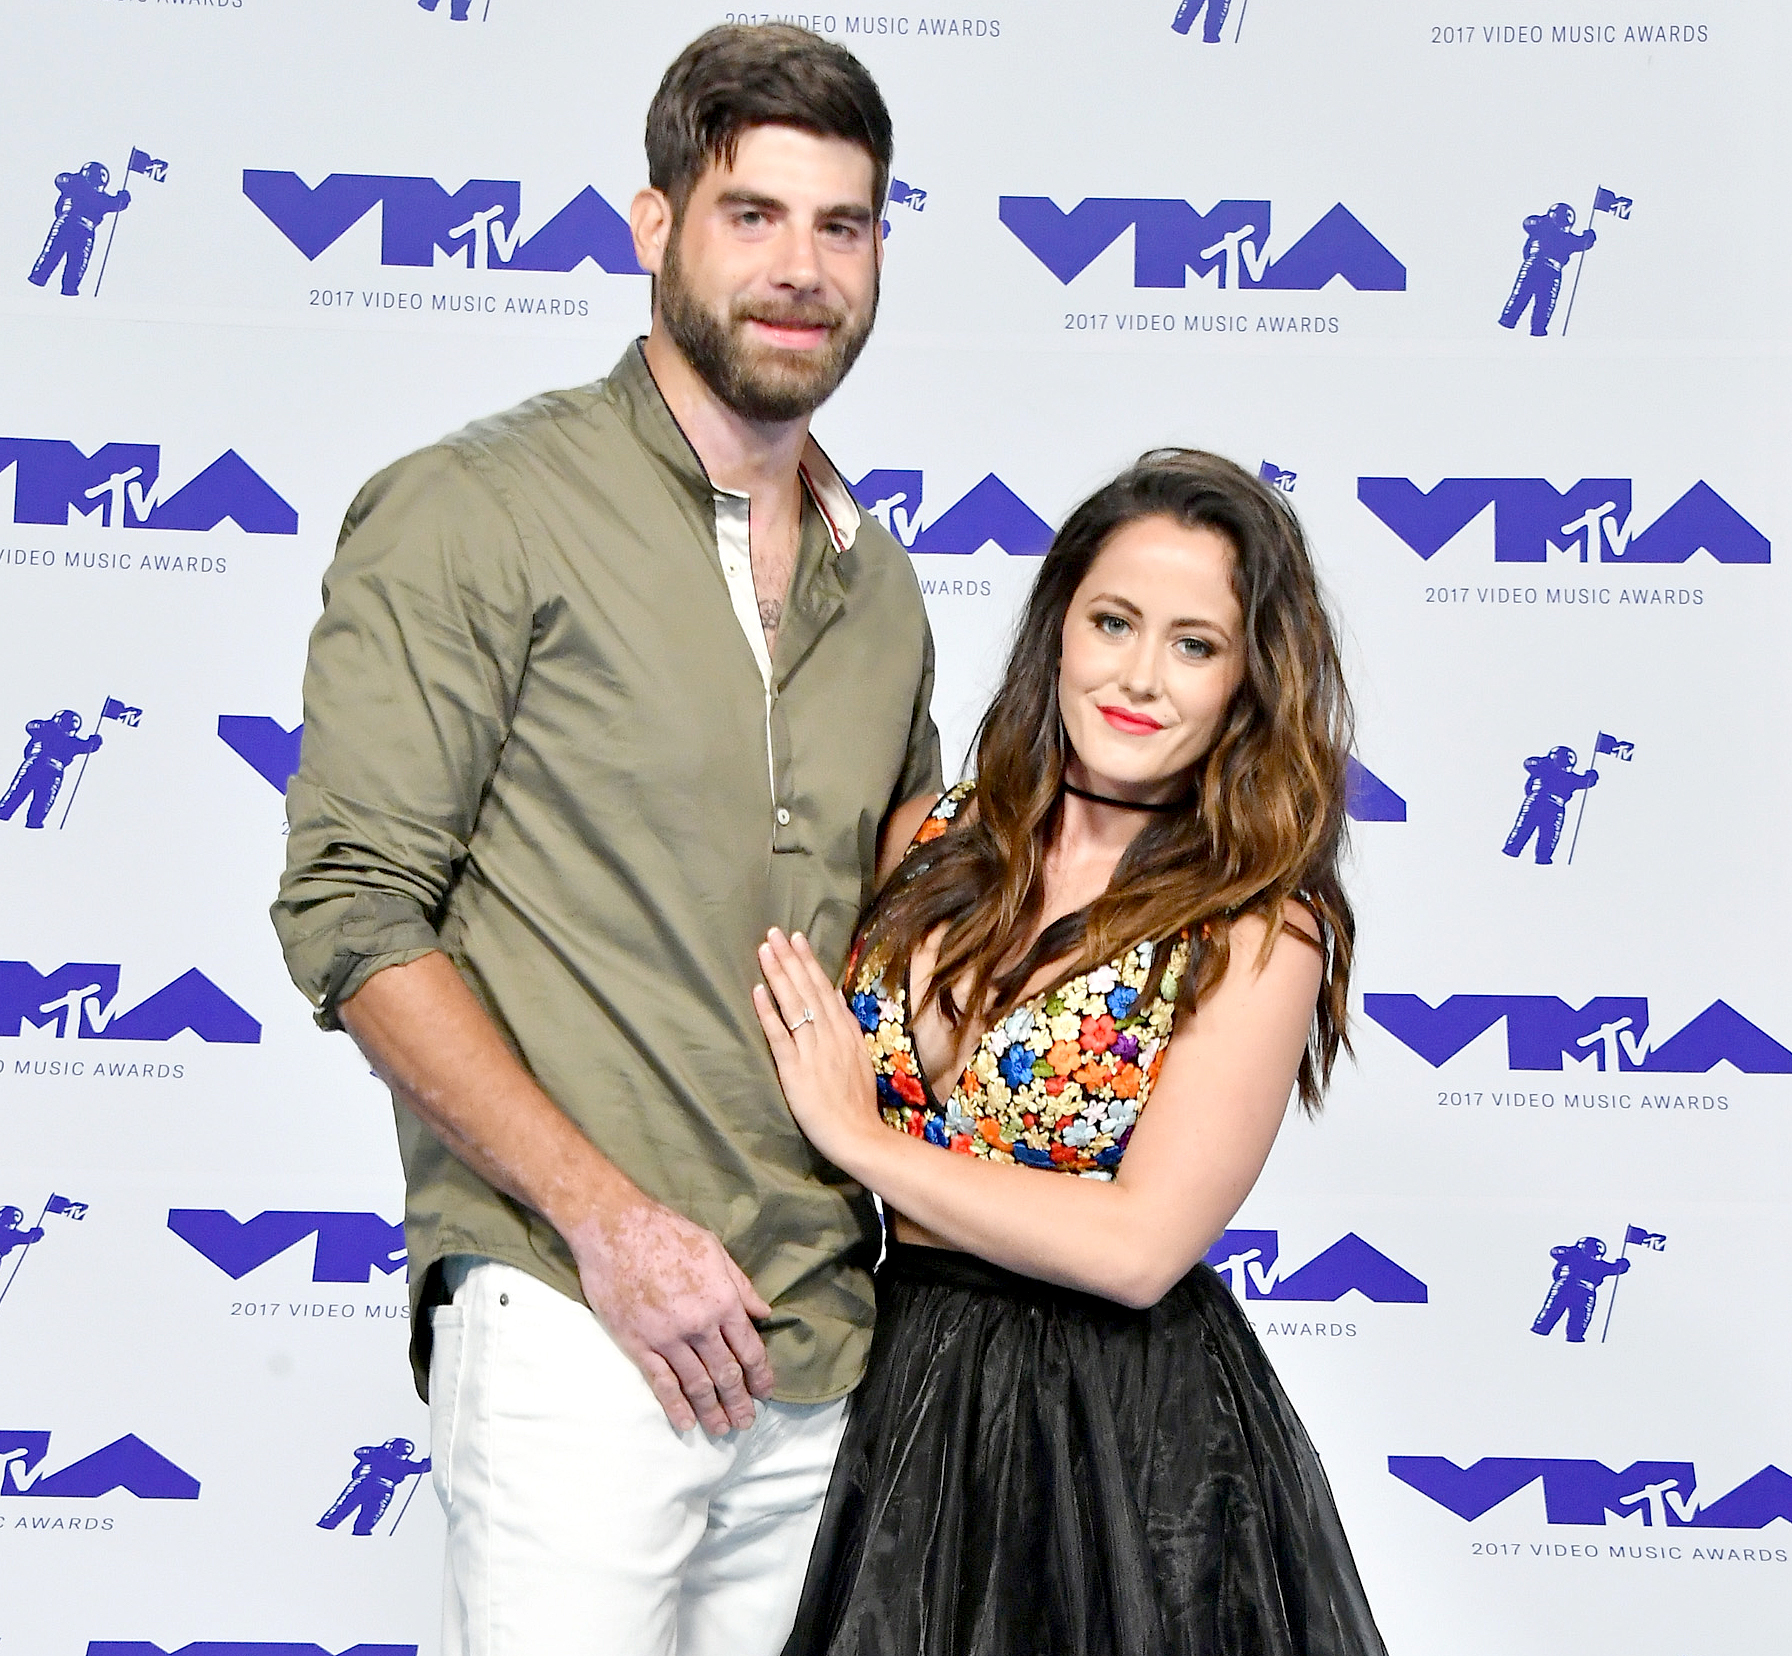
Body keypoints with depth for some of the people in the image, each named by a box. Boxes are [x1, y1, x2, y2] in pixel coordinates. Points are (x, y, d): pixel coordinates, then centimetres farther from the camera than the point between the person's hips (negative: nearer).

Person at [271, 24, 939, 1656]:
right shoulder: (478, 513, -5)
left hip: (823, 1341, 6)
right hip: (573, 1326, -6)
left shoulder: (876, 584, 14)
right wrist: (610, 1217, -15)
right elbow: (353, 908, -10)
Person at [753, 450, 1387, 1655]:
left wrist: (862, 1138, -14)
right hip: (904, 1391, 4)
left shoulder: (1258, 931, -11)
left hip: (1125, 1425, -4)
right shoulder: (933, 842, 2)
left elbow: (1142, 1245, -18)